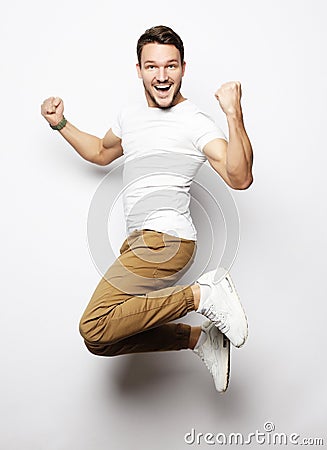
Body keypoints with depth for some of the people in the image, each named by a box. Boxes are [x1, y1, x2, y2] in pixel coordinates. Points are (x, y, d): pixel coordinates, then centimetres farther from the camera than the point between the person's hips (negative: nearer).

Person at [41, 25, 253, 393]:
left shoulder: (196, 123, -6)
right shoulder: (130, 117, 17)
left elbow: (239, 178, -20)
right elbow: (100, 153, 36)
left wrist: (234, 115, -30)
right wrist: (60, 123, 26)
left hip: (164, 239, -8)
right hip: (139, 241, 8)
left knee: (94, 328, -20)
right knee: (104, 340, 9)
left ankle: (201, 294, -12)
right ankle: (200, 338, 8)